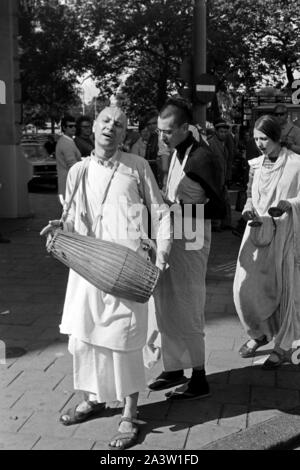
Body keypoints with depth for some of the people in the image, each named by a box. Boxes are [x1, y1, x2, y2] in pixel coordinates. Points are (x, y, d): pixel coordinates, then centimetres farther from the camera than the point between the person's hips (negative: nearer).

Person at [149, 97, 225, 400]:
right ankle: (174, 369, 30)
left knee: (186, 313, -1)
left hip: (189, 242, -9)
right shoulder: (176, 153, 10)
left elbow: (218, 208, -17)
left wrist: (178, 209, -22)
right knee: (166, 309, 15)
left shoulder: (202, 159, -16)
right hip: (169, 238, 9)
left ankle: (199, 381, 12)